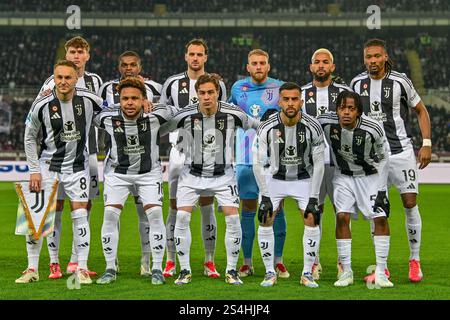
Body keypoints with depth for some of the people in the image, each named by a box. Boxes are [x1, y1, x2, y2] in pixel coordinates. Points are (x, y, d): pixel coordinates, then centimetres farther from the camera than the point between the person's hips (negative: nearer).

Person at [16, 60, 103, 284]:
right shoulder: (41, 105, -12)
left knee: (80, 215, -6)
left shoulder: (88, 100, -11)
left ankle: (82, 269, 2)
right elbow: (29, 137, 0)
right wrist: (34, 170, -3)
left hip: (77, 166, 0)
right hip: (48, 164, 0)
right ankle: (32, 269, 8)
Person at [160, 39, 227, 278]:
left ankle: (210, 261, 6)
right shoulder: (172, 83, 6)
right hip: (180, 150, 0)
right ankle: (170, 261, 8)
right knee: (175, 206, 1)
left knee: (207, 206, 1)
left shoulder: (217, 85, 6)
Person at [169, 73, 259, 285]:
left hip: (223, 174, 0)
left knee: (233, 218, -11)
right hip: (192, 173, 0)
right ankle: (185, 270, 2)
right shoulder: (185, 115, -15)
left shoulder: (232, 114, -13)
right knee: (182, 217, -12)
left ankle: (231, 271, 4)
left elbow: (258, 126, 5)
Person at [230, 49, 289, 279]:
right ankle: (247, 262, 9)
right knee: (248, 208, 3)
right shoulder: (238, 88, 9)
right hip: (246, 157, 2)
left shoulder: (279, 88, 2)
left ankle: (278, 261, 8)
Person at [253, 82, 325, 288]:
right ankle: (270, 273, 2)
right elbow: (258, 163, -16)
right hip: (275, 178, 0)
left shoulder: (312, 127, -21)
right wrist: (265, 196, -20)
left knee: (312, 220, -14)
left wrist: (314, 198, -18)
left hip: (304, 178, 0)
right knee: (265, 221, -10)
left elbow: (318, 164, -14)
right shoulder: (267, 128, -22)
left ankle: (307, 274, -2)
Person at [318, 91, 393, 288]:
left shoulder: (373, 129, -26)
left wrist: (381, 190, -4)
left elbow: (382, 158, -8)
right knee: (342, 217, -12)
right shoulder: (326, 122, -23)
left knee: (380, 218, -11)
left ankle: (380, 273, -4)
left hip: (370, 175, -1)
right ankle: (346, 272, -5)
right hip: (344, 176, 1)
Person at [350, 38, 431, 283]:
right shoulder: (357, 83, 4)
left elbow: (421, 110, 4)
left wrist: (426, 144, -4)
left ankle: (415, 261, 6)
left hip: (401, 151, -2)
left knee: (410, 203, -6)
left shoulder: (399, 81, -5)